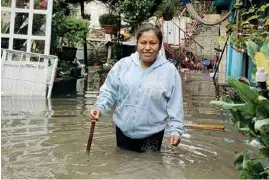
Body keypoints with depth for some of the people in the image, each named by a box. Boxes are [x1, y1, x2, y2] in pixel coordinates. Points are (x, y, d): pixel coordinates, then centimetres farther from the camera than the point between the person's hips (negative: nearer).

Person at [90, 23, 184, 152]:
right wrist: (99, 107, -15)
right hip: (123, 130, 2)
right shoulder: (123, 64, -5)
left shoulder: (170, 71, -8)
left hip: (152, 134, -2)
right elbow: (109, 91, 1)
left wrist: (176, 130, -10)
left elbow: (174, 105, -5)